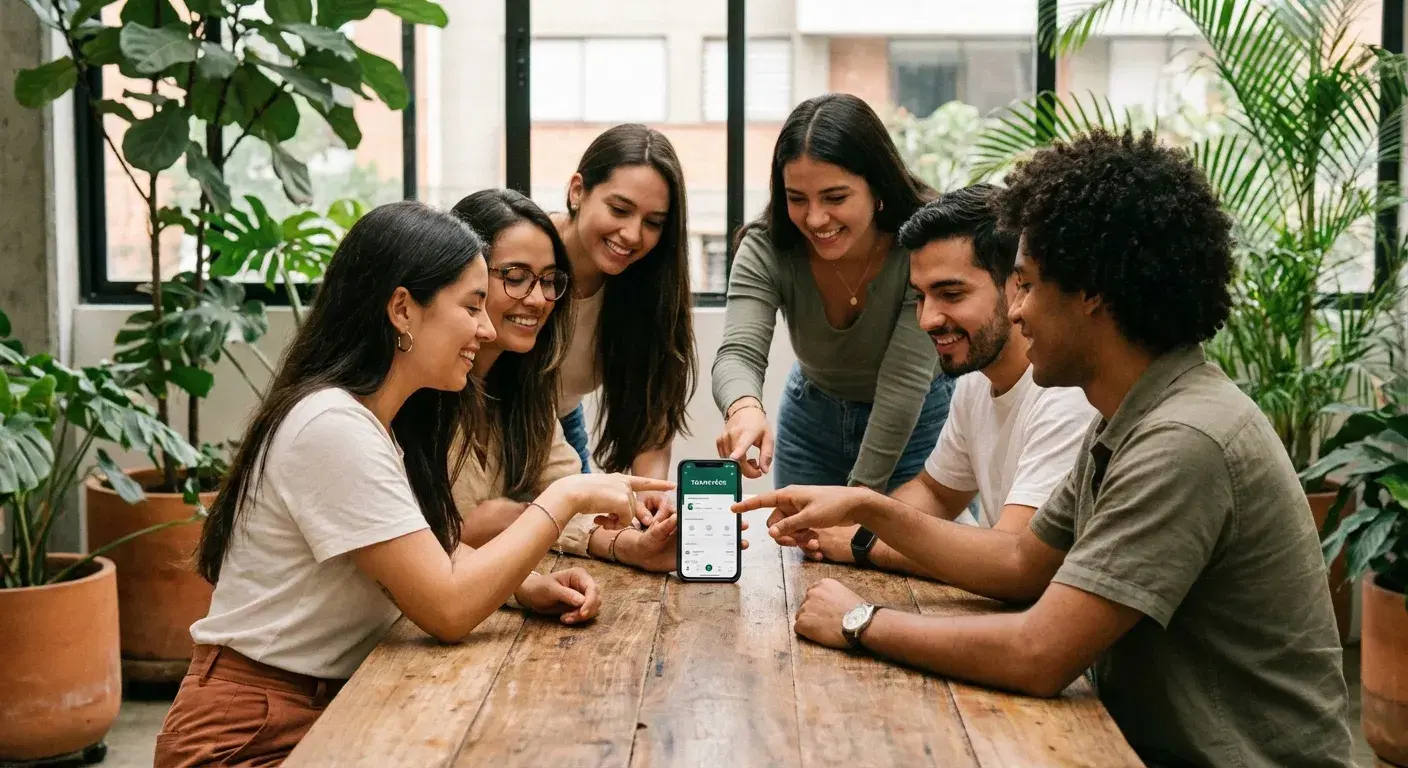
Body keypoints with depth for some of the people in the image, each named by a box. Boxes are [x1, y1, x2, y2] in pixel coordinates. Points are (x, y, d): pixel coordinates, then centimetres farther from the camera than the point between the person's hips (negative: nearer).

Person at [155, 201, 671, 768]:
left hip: (332, 706, 9)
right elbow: (448, 608, -24)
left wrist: (528, 587, -6)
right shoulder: (333, 426, -23)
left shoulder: (380, 419, 8)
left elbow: (435, 555, 13)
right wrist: (565, 498, -17)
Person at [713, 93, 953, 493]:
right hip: (811, 418, 3)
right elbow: (738, 353, -35)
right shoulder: (766, 249, -23)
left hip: (917, 423, -2)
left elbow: (904, 381, -29)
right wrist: (744, 408, -58)